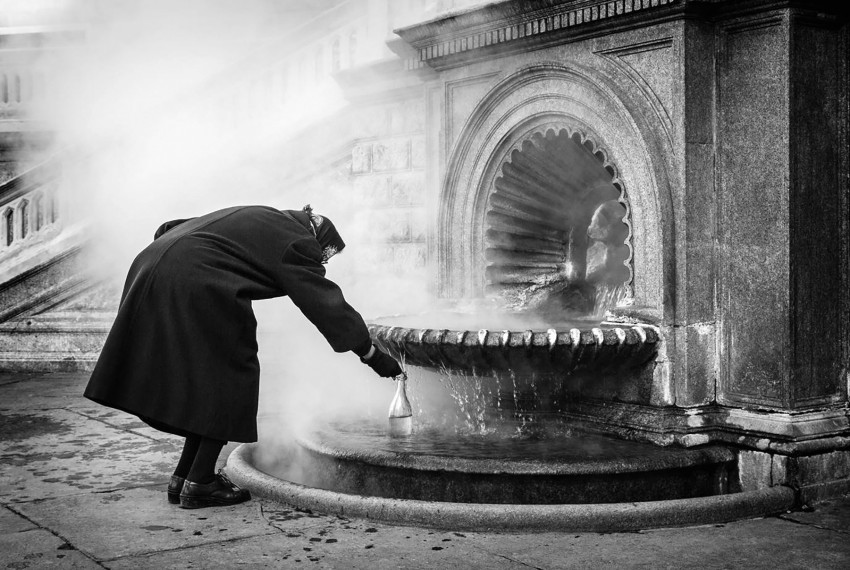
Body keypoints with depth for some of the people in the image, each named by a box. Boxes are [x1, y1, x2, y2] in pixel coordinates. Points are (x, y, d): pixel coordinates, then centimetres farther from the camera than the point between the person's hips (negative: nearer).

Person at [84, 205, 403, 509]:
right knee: (231, 375, 3)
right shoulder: (296, 242, 1)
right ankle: (199, 483, 3)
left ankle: (183, 477, 20)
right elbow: (327, 304, -1)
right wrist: (372, 355, 4)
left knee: (202, 381, 18)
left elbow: (170, 229, 26)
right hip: (193, 285, -10)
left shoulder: (259, 219, 26)